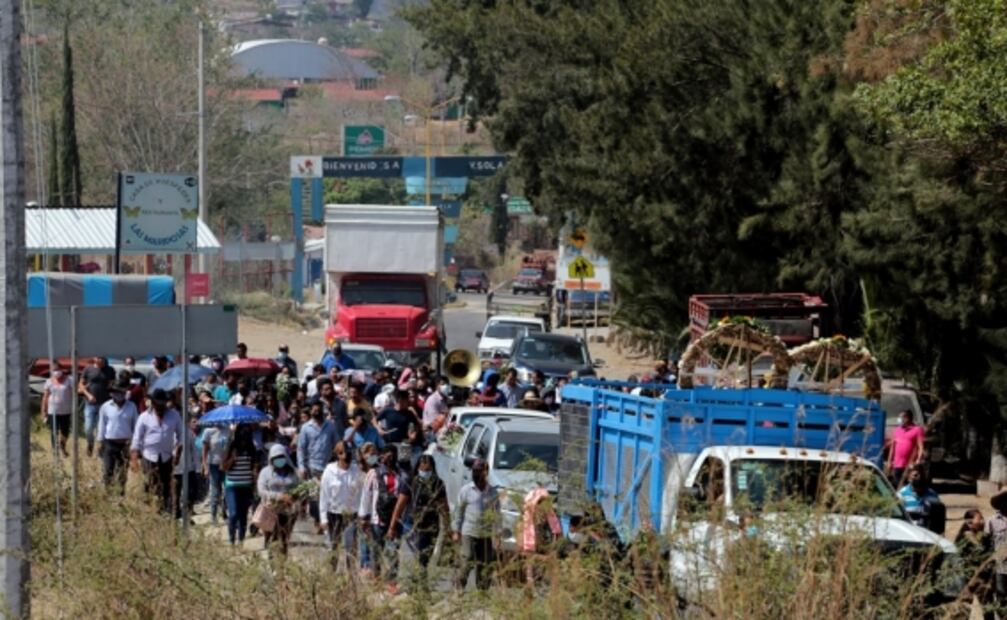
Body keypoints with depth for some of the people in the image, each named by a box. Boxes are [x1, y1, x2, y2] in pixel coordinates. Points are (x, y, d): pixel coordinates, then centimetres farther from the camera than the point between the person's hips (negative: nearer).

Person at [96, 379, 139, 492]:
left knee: (122, 471, 8)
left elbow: (135, 425, 5)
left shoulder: (131, 407, -1)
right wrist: (100, 441, 4)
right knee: (107, 469, -2)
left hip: (125, 443, 1)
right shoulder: (106, 407, -3)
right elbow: (102, 425, 5)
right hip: (110, 443, -1)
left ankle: (121, 490, 17)